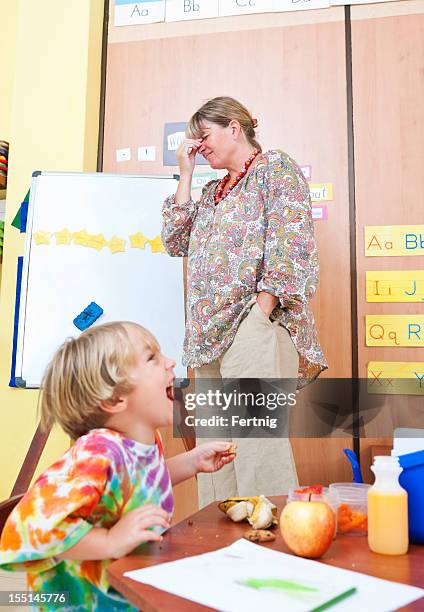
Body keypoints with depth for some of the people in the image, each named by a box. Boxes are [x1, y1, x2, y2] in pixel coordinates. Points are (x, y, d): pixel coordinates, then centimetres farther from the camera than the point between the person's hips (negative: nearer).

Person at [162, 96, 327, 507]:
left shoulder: (275, 167, 5)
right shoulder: (212, 191, 26)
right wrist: (185, 175, 16)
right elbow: (175, 242, 17)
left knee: (256, 445, -12)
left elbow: (290, 241, -9)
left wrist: (263, 307, -18)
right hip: (210, 333, 8)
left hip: (253, 324, -7)